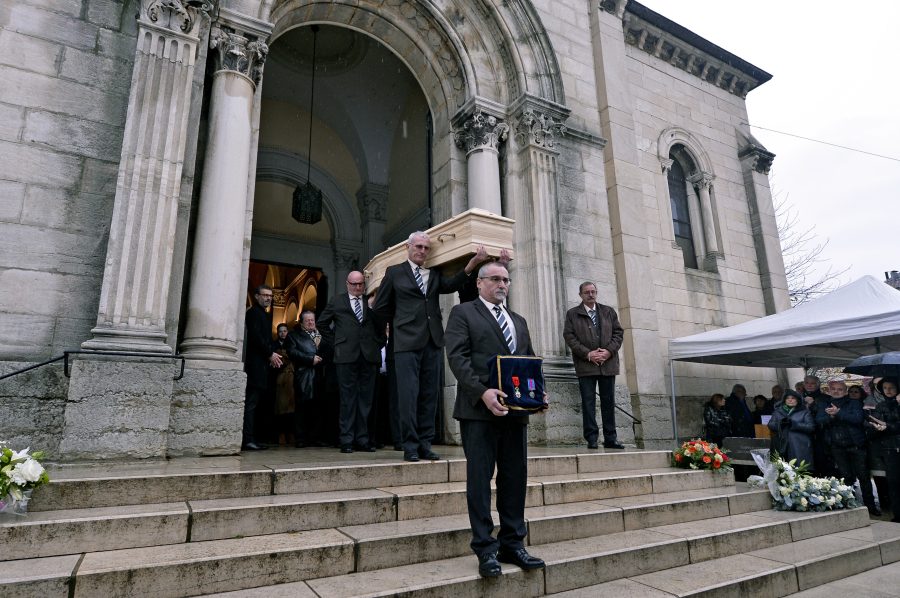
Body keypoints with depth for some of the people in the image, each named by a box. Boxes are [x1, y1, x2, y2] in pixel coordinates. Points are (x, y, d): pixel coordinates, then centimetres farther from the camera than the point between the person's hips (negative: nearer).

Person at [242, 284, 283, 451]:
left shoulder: (266, 314, 24)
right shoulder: (254, 312, -4)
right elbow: (255, 336, -14)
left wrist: (273, 353, 9)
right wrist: (270, 354, -11)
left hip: (263, 363, 9)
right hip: (256, 363, -9)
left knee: (253, 402, 7)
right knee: (251, 402, -10)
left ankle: (250, 439, 8)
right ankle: (247, 439, -9)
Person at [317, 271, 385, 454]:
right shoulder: (336, 301, 10)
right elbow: (322, 322, 16)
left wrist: (379, 342, 5)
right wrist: (335, 341, 8)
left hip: (369, 356, 2)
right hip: (346, 356, -2)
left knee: (366, 399, 4)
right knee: (347, 398, -1)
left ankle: (362, 439, 11)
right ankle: (346, 440, 5)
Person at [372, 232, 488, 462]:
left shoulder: (435, 273, 15)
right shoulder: (394, 272, 8)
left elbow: (451, 285, -7)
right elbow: (380, 307, 10)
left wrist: (472, 263, -20)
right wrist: (400, 323, 10)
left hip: (432, 340, 4)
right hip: (407, 341, -3)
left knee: (430, 394, 6)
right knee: (408, 394, -4)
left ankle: (425, 444, 15)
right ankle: (410, 446, 5)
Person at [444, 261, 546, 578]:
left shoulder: (519, 321, 22)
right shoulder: (463, 312, 2)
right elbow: (457, 357, -10)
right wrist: (482, 391, -22)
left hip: (515, 410, 6)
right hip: (479, 410, -6)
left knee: (515, 478, 10)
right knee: (480, 479, 1)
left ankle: (512, 545, 22)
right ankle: (486, 550, 11)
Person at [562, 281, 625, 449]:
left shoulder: (608, 311, 14)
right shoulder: (572, 314, 5)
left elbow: (618, 332, 9)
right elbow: (569, 336, -3)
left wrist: (609, 351, -7)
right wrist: (587, 354, -13)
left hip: (608, 363, 3)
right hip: (585, 365, -3)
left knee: (608, 401, 6)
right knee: (588, 402, -2)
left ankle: (610, 438, 13)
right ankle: (591, 438, 3)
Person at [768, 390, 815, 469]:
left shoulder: (804, 412, 10)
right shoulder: (778, 411, 17)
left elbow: (811, 427, -3)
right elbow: (770, 425, 7)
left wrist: (793, 424, -15)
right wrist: (780, 423, -14)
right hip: (782, 447, 2)